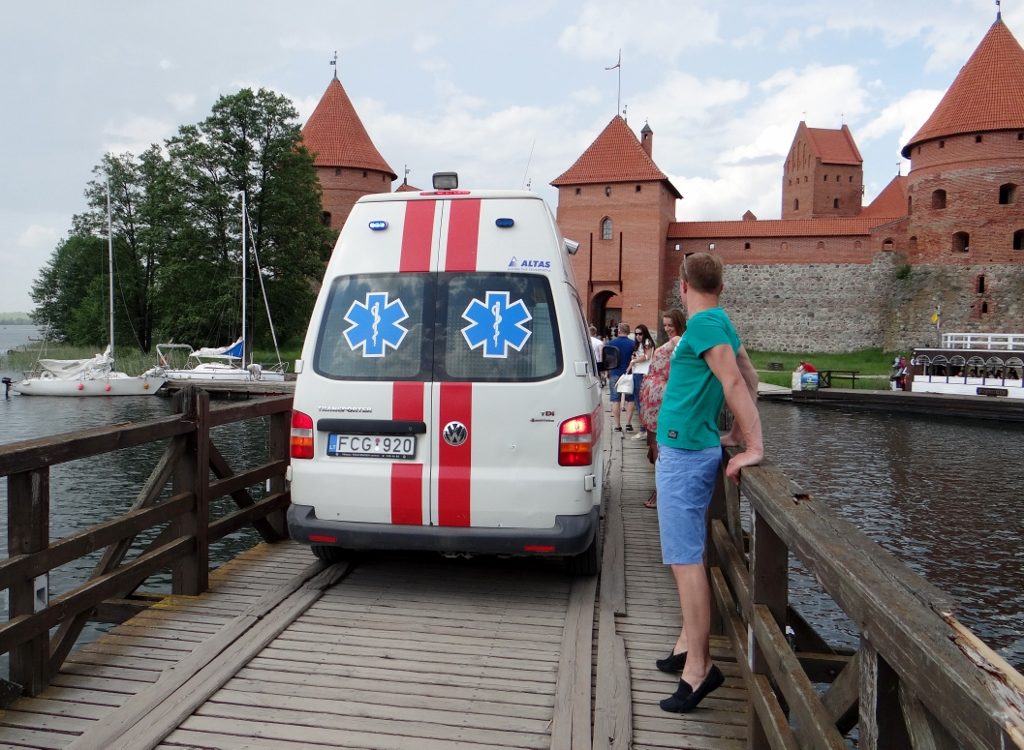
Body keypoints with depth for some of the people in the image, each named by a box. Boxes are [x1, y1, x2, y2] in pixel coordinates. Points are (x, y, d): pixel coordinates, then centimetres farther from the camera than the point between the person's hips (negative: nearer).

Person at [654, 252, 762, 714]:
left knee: (686, 559, -7)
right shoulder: (719, 323, 14)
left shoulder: (703, 324, -14)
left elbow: (734, 384, -22)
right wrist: (737, 435, 17)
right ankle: (690, 644, 27)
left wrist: (754, 447, -23)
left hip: (684, 454, -10)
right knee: (683, 555, 17)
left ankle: (699, 668, -2)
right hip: (687, 449, 10)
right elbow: (750, 379, 19)